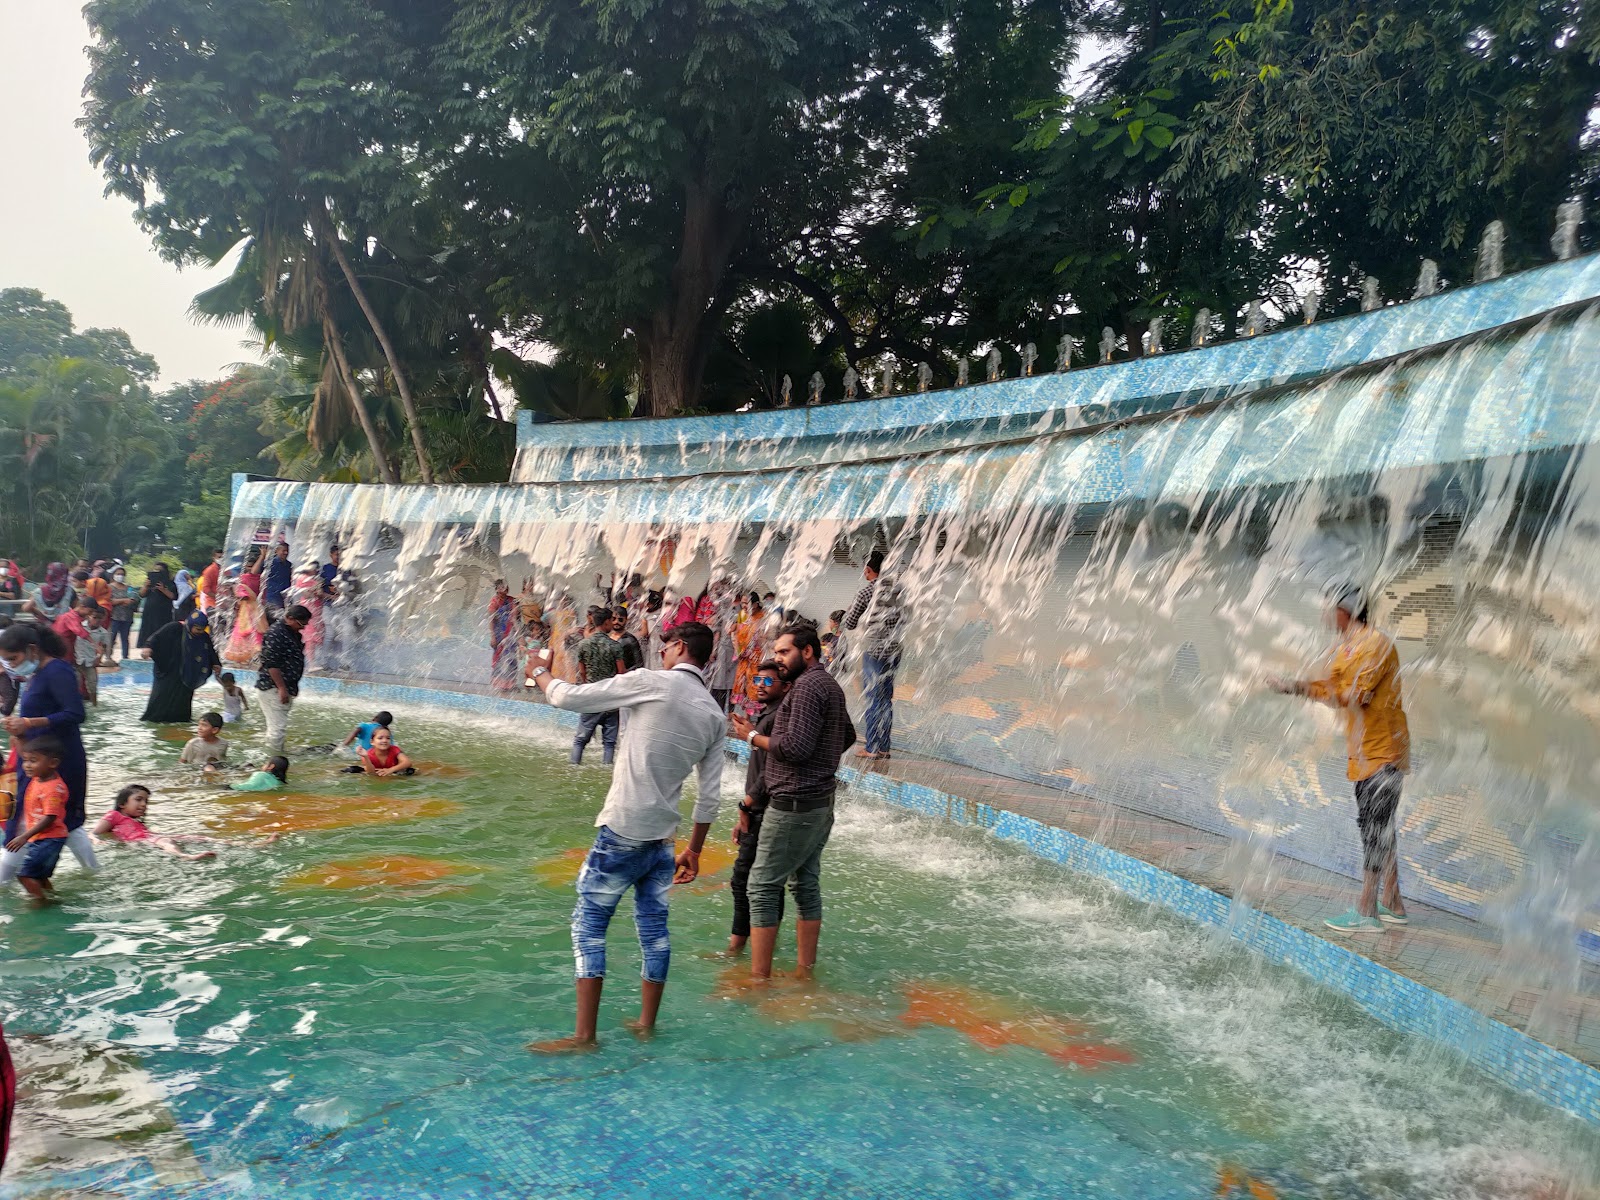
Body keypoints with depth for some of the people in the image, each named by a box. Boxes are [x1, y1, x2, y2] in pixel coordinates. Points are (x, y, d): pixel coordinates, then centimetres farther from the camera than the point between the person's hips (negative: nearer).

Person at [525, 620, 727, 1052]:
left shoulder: (648, 683, -11)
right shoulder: (714, 715, 7)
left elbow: (567, 698, -7)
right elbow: (710, 795, 9)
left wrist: (541, 671, 13)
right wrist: (694, 849, 19)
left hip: (622, 833, -6)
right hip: (663, 838, 6)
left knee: (589, 925, 0)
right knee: (654, 927, 14)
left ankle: (584, 1036, 0)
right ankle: (646, 1025, 23)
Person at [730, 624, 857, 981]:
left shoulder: (807, 685, -15)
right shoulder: (830, 685, 16)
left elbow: (796, 747, -21)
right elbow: (848, 737, 29)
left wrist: (754, 737, -10)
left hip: (794, 804, -10)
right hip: (820, 802, 10)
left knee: (762, 885, -6)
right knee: (806, 884, 13)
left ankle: (759, 976, -4)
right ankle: (806, 970, 18)